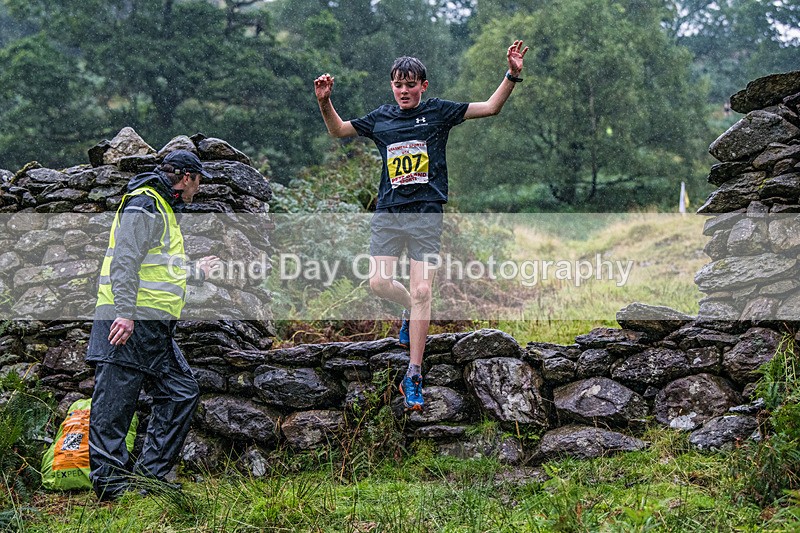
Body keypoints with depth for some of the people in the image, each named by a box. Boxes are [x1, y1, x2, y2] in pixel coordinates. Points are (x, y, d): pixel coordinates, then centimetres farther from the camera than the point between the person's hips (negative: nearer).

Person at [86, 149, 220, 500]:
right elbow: (125, 262, -19)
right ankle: (110, 483, -4)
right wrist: (125, 313, -26)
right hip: (128, 325, -11)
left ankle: (150, 472, 10)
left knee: (182, 392, 8)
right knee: (115, 403, -6)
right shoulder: (144, 207, -8)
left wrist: (196, 272, 46)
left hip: (154, 330, 11)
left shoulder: (163, 210, 25)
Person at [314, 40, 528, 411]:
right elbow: (338, 130, 23)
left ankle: (414, 377, -1)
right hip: (388, 213, 3)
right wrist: (324, 102, 7)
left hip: (426, 214, -3)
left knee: (422, 291, -7)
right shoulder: (381, 118, 12)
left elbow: (490, 107, 3)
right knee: (378, 282, -5)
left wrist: (512, 75, -9)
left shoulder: (438, 112, 4)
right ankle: (411, 311, 32)